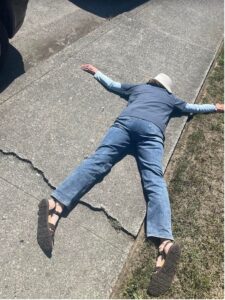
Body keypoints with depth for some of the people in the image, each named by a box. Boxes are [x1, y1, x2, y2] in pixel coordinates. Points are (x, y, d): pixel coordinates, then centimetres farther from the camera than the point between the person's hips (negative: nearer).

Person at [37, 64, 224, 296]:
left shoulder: (138, 87, 41)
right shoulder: (170, 99, 39)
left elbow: (111, 84, 48)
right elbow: (193, 108, 51)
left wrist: (95, 72, 67)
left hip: (126, 122, 2)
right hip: (152, 130, -1)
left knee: (97, 161, -19)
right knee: (154, 180, -20)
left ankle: (56, 203, -41)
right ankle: (165, 241, -41)